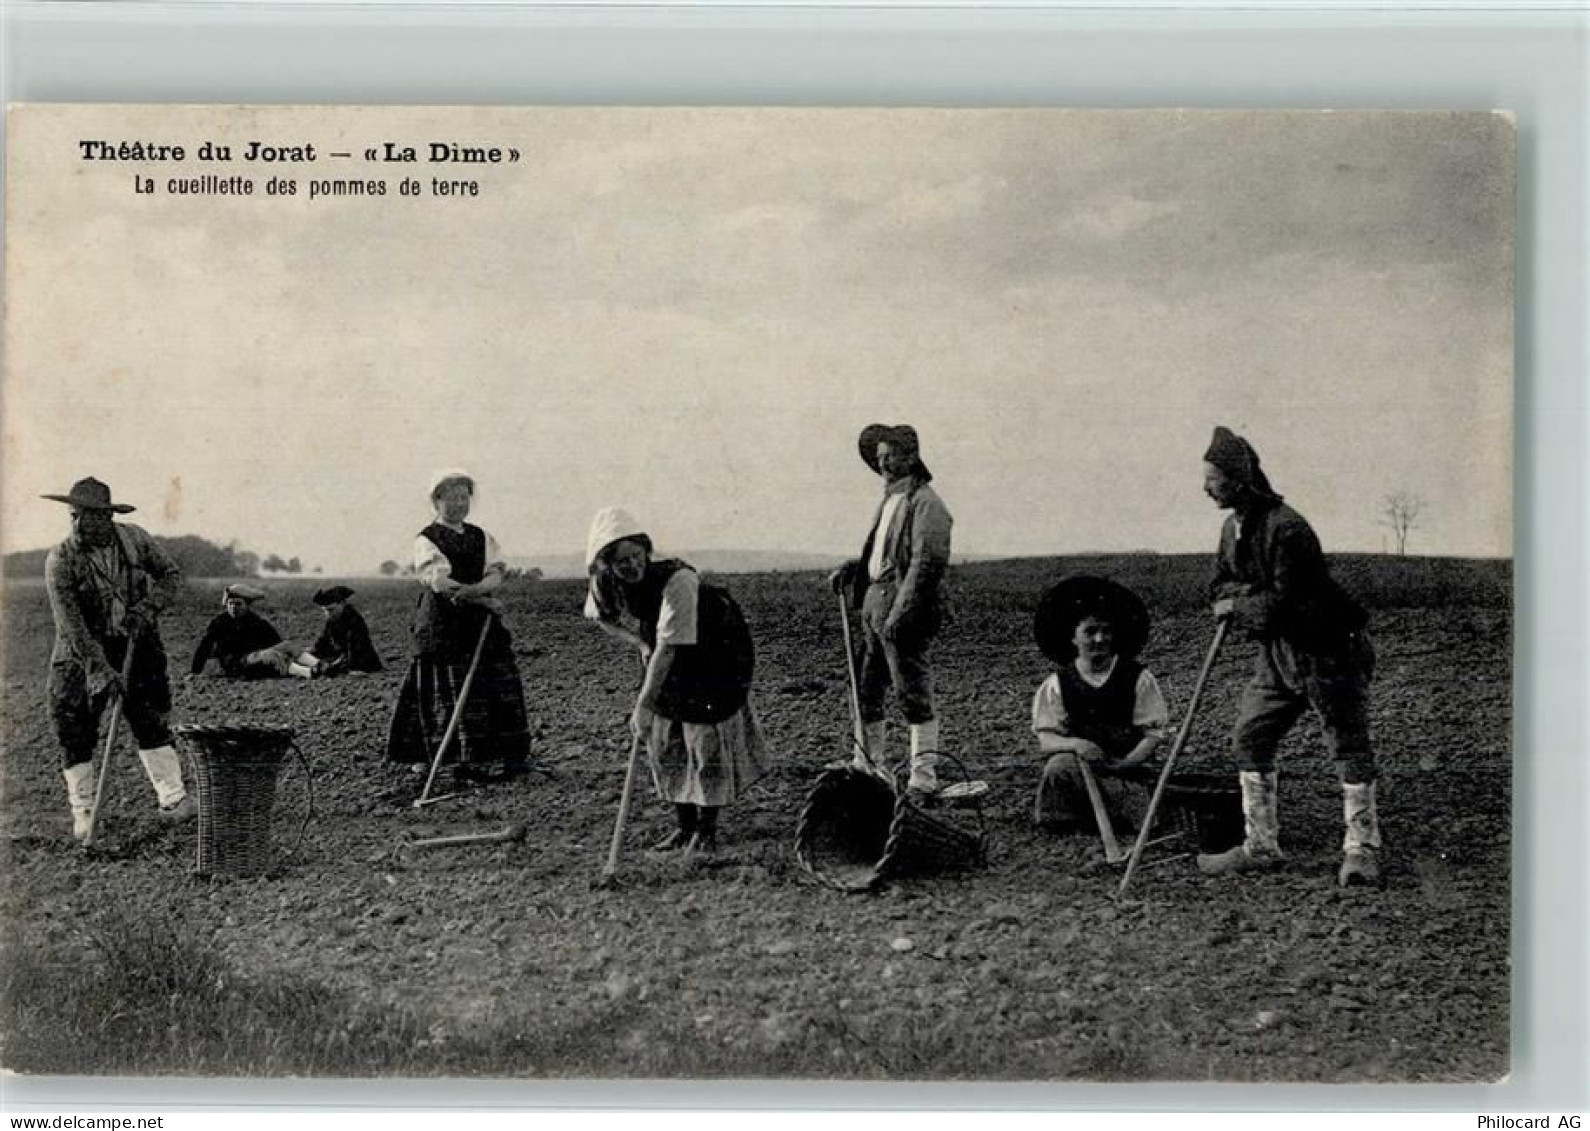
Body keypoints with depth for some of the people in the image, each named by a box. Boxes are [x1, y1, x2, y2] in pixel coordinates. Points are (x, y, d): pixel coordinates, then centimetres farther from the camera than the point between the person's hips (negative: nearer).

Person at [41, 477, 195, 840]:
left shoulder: (134, 539, -8)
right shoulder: (60, 560, -16)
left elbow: (171, 574, 3)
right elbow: (69, 622, -22)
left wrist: (148, 608, -16)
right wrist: (99, 669, -30)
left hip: (136, 646, 2)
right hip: (81, 653, -2)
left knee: (152, 722, 3)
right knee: (76, 732, -1)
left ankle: (172, 798, 12)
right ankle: (82, 813, 11)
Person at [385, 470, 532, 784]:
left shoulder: (480, 537, 14)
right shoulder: (426, 540, -3)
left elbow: (496, 574, 0)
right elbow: (440, 583, -15)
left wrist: (471, 589, -21)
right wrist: (485, 601, -14)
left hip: (481, 622, 6)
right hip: (443, 626, -5)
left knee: (500, 685, 1)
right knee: (453, 691, -7)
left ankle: (505, 756, 8)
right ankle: (465, 760, -4)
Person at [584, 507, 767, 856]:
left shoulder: (677, 580, -36)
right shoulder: (603, 585, -17)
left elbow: (668, 647, -38)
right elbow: (602, 617, 7)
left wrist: (643, 705, -38)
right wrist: (641, 643, -7)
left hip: (714, 654, -6)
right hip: (667, 663, 6)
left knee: (708, 736, -8)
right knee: (664, 741, 6)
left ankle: (706, 830, 4)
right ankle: (685, 825, 19)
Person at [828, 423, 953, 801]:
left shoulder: (925, 503, -10)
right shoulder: (889, 501, 19)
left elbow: (928, 562, -18)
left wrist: (901, 613, -22)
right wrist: (850, 570, 8)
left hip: (904, 605, -9)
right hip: (875, 601, 9)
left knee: (913, 692, -5)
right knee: (866, 688, 13)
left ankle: (924, 778, 0)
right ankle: (868, 766, 23)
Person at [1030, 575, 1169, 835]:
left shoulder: (1138, 678, 1)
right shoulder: (1057, 685, 3)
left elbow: (1153, 734, -1)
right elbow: (1046, 739, -2)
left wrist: (1127, 763, -20)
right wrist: (1076, 744, -25)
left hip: (1127, 768, 0)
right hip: (1080, 764, 0)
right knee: (1059, 767, -35)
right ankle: (1067, 827, -8)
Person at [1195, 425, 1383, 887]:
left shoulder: (1286, 528, -23)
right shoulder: (1234, 527, 6)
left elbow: (1284, 602, -25)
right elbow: (1221, 582, 14)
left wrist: (1238, 608, -10)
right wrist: (1238, 594, -8)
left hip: (1326, 652, -9)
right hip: (1277, 655, 9)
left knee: (1349, 748, -3)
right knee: (1249, 740, 7)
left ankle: (1361, 852, 4)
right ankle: (1260, 845, 15)